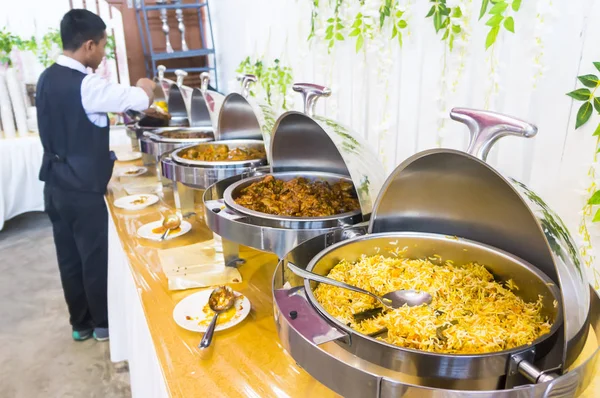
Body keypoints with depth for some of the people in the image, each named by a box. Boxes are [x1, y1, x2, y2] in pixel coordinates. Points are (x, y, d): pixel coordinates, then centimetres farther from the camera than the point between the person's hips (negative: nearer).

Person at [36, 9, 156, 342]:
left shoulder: (48, 78, 7)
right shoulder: (85, 85, -20)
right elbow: (141, 100, -15)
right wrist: (145, 87, 7)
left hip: (55, 186, 8)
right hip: (82, 190, -8)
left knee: (70, 259, 16)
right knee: (96, 259, 8)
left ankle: (80, 323, 32)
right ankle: (103, 324, 25)